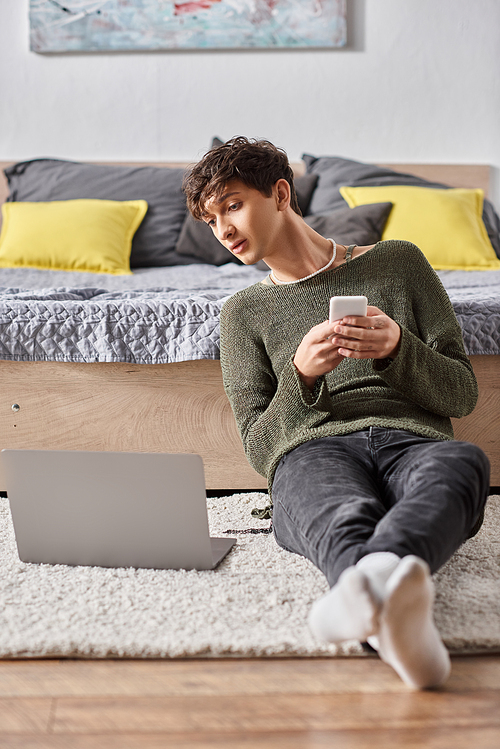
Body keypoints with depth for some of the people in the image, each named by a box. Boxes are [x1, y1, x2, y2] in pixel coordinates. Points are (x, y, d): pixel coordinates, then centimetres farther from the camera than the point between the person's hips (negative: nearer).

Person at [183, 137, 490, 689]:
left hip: (412, 439, 1)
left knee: (463, 463, -38)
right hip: (313, 450, 0)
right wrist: (300, 375, -5)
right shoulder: (244, 311, 25)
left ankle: (371, 580, -66)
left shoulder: (398, 262, 22)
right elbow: (260, 448, 15)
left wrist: (398, 349, -6)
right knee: (345, 515, -39)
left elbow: (461, 394, 16)